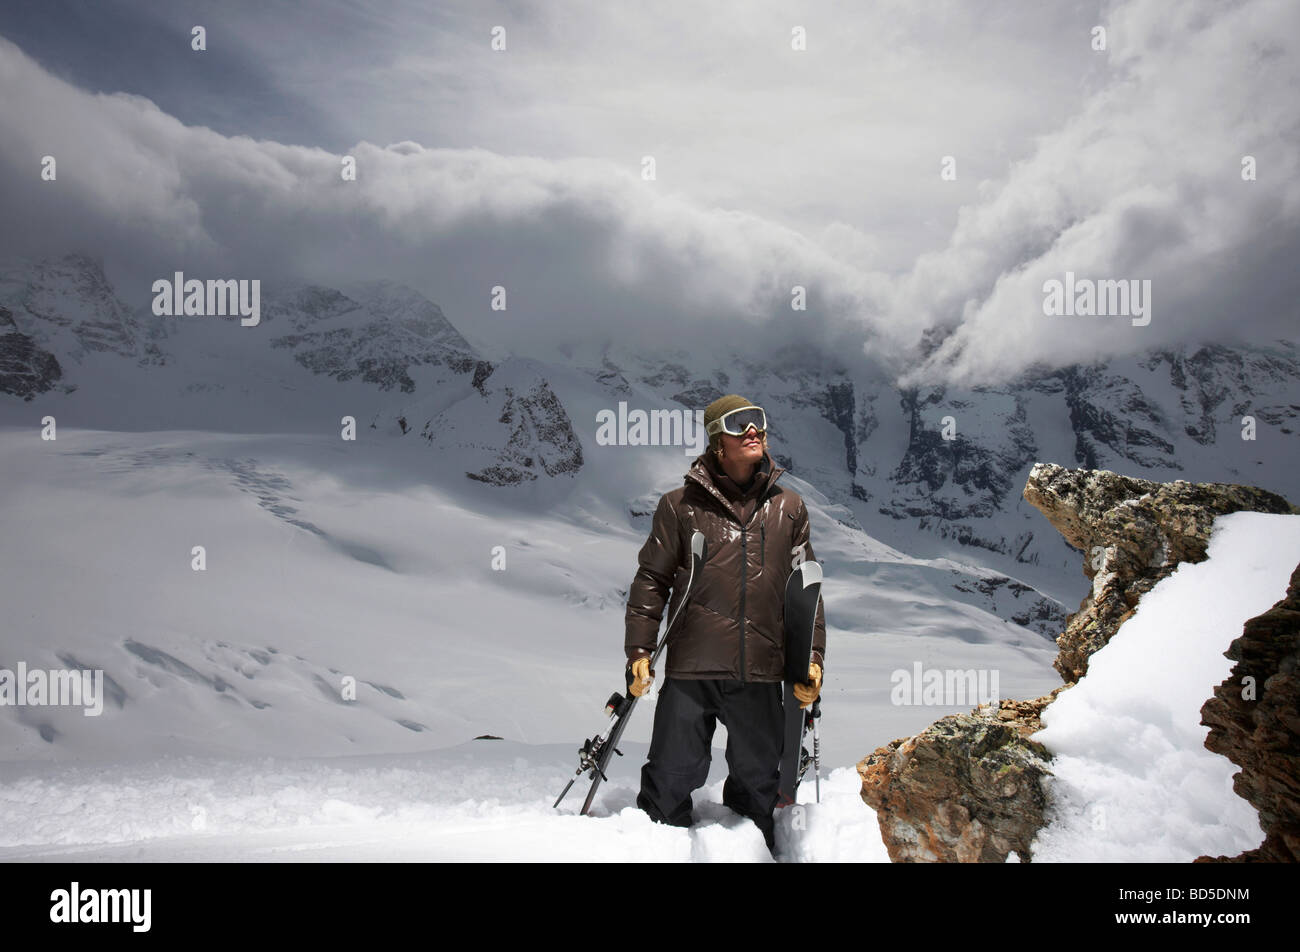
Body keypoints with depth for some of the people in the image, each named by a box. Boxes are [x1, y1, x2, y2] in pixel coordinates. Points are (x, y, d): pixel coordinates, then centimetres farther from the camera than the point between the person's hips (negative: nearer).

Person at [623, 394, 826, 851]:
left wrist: (811, 658, 8)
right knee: (671, 780, -1)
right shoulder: (680, 505, 3)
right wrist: (639, 650, 0)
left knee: (758, 785, 11)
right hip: (691, 667, -2)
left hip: (760, 674, 2)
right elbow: (652, 580, 6)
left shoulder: (789, 507, 11)